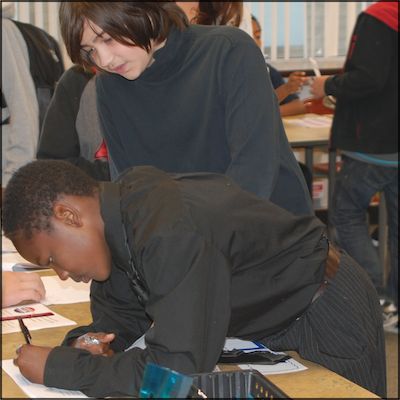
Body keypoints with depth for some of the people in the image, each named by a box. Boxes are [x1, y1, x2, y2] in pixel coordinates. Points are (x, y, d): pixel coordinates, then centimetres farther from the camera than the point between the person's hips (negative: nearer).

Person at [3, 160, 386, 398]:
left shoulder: (172, 234, -36)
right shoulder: (119, 204, -7)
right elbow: (120, 312, 5)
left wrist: (58, 367, -29)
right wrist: (89, 342, -17)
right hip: (273, 323, 8)